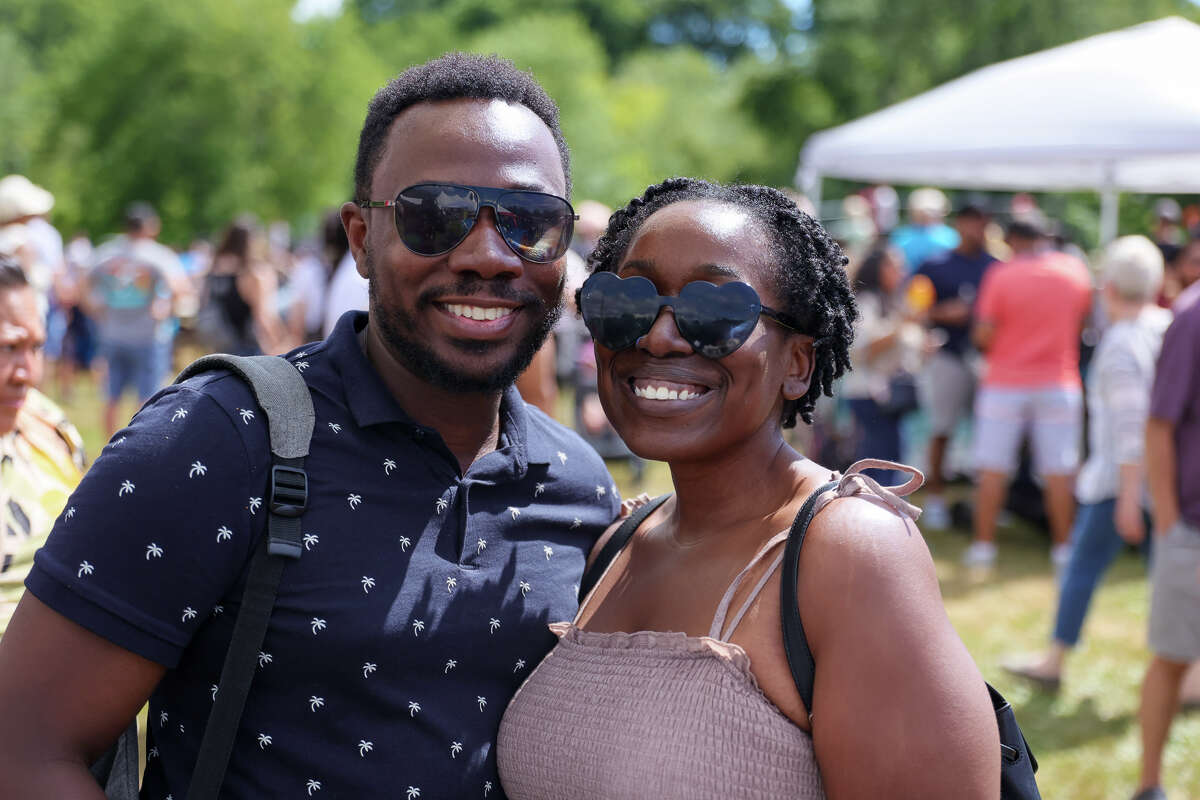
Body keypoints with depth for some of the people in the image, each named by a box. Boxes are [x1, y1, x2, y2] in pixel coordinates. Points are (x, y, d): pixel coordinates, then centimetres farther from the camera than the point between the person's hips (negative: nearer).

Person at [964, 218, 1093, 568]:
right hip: (1060, 385, 2)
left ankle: (984, 544, 8)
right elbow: (1083, 319, 13)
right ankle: (1062, 546, 12)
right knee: (1060, 471, 7)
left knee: (992, 470, 5)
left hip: (1005, 384, -2)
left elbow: (983, 336, -13)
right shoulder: (1075, 270, 0)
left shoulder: (1001, 274, -10)